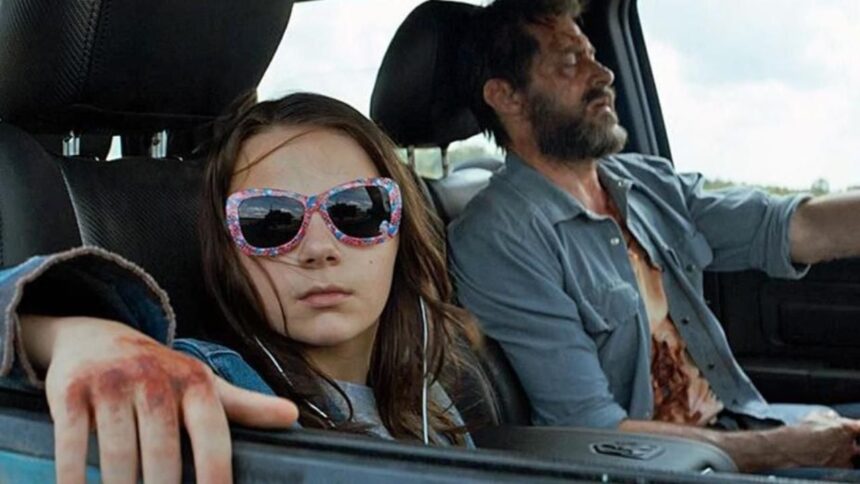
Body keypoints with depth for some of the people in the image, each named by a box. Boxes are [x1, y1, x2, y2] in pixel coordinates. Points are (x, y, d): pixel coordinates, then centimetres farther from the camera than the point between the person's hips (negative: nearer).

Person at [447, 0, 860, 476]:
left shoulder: (649, 183, 8)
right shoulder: (498, 240, -16)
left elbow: (797, 229, 1)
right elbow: (595, 431, -19)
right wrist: (790, 447, -14)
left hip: (742, 425, 7)